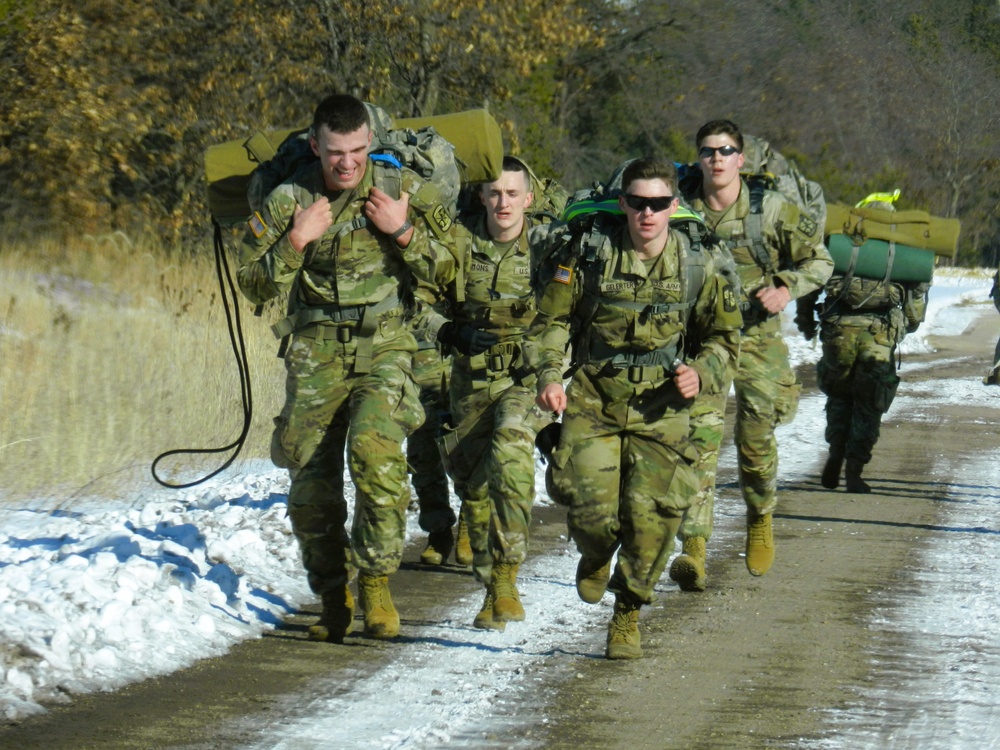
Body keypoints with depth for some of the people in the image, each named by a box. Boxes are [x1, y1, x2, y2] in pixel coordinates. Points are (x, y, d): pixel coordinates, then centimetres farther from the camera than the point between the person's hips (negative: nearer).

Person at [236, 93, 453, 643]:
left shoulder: (402, 189, 0)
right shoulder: (288, 200, 0)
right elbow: (255, 285, 2)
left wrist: (403, 232, -13)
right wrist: (296, 241, -12)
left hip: (384, 349, -2)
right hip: (316, 354, 2)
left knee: (375, 450, -26)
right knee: (312, 483, 0)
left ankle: (375, 581, -13)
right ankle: (334, 597, 17)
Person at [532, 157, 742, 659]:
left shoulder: (697, 267, 1)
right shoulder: (590, 256, -3)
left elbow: (724, 335, 14)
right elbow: (552, 320, 7)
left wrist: (701, 373, -5)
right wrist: (549, 377, -7)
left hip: (660, 408, 1)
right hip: (593, 400, -1)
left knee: (652, 515, -10)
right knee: (590, 505, -14)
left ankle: (627, 613, 12)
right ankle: (595, 557, 25)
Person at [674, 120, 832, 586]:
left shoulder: (771, 210, -4)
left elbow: (819, 260, 5)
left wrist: (786, 287, -11)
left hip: (756, 337, 0)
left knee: (756, 439, 6)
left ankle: (760, 517, 37)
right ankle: (693, 550, -16)